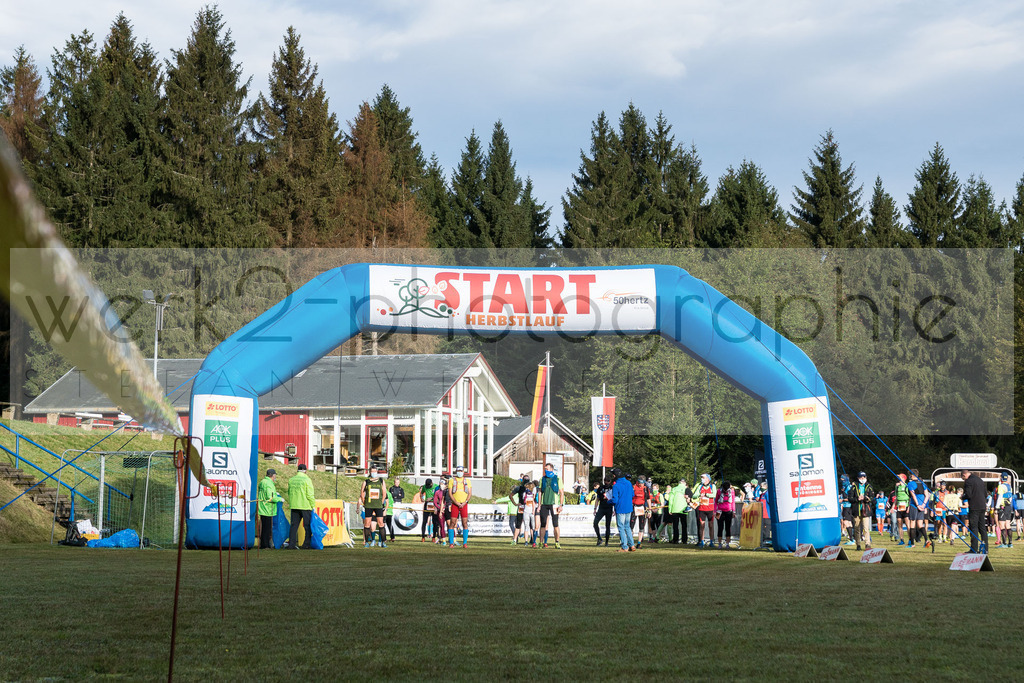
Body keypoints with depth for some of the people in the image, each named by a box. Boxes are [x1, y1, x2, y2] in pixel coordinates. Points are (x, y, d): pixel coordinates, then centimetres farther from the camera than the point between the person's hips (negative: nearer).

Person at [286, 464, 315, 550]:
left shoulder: (291, 480, 9)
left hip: (294, 506, 5)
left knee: (294, 525, 7)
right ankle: (307, 544, 1)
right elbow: (310, 495, -11)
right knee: (308, 526, 3)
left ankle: (291, 544, 3)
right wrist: (313, 506, -4)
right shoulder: (307, 480, -9)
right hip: (305, 506, -5)